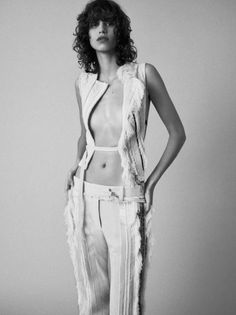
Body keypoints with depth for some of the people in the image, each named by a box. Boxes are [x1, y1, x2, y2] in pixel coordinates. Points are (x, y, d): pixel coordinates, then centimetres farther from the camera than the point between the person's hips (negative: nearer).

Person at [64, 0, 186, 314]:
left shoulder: (144, 74, -5)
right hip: (86, 197, 4)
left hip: (126, 201, -3)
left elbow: (177, 133, 2)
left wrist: (151, 183, -3)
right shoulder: (83, 82, 6)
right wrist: (77, 164, 6)